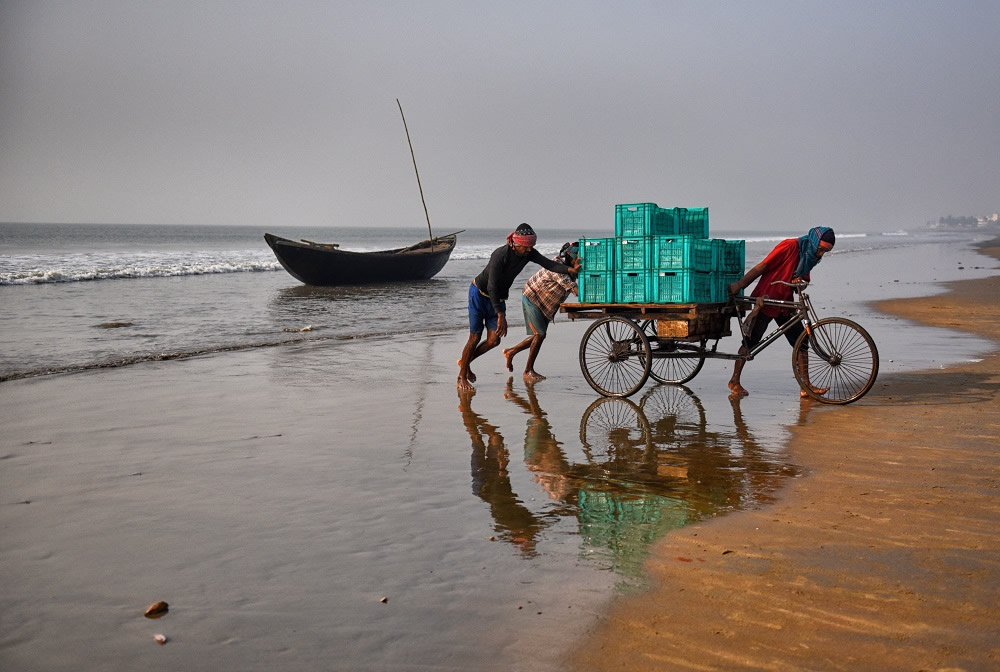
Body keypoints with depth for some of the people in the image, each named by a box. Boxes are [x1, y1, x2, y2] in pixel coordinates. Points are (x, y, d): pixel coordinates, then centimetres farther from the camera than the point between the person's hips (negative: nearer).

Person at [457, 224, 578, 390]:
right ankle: (462, 377, 10)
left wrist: (569, 269, -36)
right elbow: (491, 286, -31)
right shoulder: (500, 255, -29)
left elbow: (548, 264, -18)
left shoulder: (529, 253, -10)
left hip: (498, 298, 6)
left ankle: (465, 362, 23)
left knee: (494, 340, -1)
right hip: (479, 294, -6)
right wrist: (501, 315, -35)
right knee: (475, 337, -5)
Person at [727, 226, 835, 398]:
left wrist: (800, 282, -10)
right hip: (766, 300, -7)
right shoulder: (790, 246, -15)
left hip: (785, 302, 7)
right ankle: (734, 381, 11)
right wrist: (739, 285, -15)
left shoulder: (811, 256, 9)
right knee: (751, 341, -1)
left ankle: (806, 386, 4)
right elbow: (762, 267, -15)